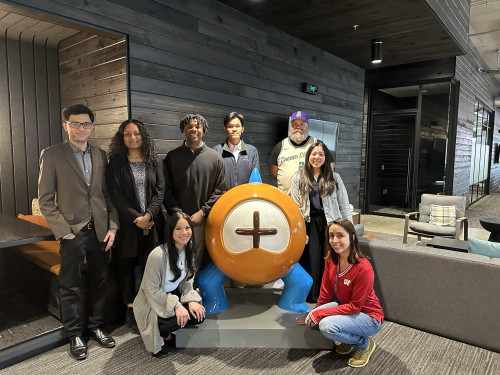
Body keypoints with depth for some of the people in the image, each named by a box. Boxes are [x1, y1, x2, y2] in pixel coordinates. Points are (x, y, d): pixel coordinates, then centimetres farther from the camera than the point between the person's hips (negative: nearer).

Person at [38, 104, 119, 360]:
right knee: (70, 287, 10)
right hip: (73, 232, -3)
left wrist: (112, 225, 2)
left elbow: (107, 193, 9)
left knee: (99, 283, 14)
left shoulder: (100, 155, 8)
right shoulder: (51, 155, -3)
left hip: (100, 231, 4)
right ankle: (75, 334, 28)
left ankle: (96, 326, 33)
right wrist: (63, 231, -11)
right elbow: (45, 199, -5)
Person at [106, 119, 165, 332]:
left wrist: (148, 215, -13)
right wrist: (136, 218, -12)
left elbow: (160, 190, 1)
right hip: (128, 223, -1)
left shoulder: (153, 162, 8)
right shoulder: (116, 163, 1)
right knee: (127, 265, 8)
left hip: (152, 222, 1)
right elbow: (116, 195, -5)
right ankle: (130, 309, 21)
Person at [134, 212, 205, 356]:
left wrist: (191, 300, -14)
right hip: (151, 303, -7)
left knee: (199, 314, -17)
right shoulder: (158, 255, -26)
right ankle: (158, 333, 1)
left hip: (174, 295, 7)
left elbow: (187, 281, 4)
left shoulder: (188, 251, -3)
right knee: (182, 316, -32)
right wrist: (175, 305, -29)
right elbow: (151, 290, -21)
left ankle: (167, 333, 8)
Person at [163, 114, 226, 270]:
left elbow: (219, 191, 2)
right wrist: (178, 214, -7)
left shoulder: (215, 158, 4)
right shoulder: (172, 157, 6)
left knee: (201, 261, 3)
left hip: (204, 220, 0)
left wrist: (203, 212, -7)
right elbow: (166, 190, 4)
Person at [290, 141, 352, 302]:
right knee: (312, 260, -4)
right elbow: (295, 207, 4)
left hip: (330, 224, 1)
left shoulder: (334, 178, 10)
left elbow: (344, 205, 8)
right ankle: (313, 295, 12)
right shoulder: (298, 178, 8)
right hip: (309, 224, 0)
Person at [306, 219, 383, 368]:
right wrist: (316, 312, 6)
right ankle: (349, 338, 11)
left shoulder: (363, 268, -29)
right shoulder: (331, 258, -9)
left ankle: (365, 343, 0)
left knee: (327, 325, -30)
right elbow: (326, 291, 2)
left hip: (369, 316, -7)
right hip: (346, 307, 7)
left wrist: (320, 313, -24)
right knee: (310, 321, -14)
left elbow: (355, 306, -23)